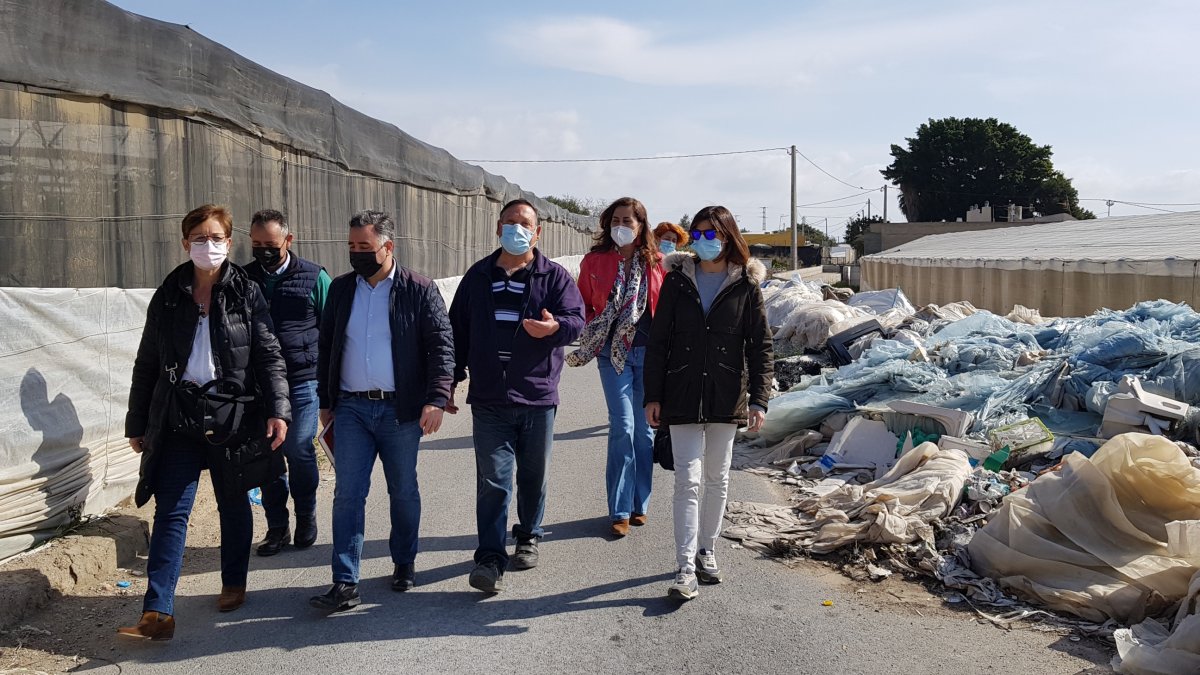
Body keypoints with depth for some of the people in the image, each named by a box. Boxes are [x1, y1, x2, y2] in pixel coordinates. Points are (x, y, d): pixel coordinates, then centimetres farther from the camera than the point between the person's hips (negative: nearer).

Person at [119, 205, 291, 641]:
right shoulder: (168, 296, 6)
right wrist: (137, 424, 10)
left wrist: (277, 410, -17)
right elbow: (146, 364, 10)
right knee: (171, 511, -3)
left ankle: (234, 584, 32)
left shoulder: (246, 294, -1)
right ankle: (157, 613, -3)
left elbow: (269, 356, -5)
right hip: (179, 417, 1)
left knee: (234, 503, 13)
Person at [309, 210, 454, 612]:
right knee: (348, 493, -1)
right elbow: (325, 348, 15)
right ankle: (345, 584, 2)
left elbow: (442, 346, -8)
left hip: (401, 409, -3)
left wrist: (436, 399, -18)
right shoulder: (340, 289, 8)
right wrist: (325, 401, 14)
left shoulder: (419, 291, -4)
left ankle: (404, 563, 30)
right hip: (351, 408, 3)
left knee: (403, 492, 11)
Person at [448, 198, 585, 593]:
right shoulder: (478, 276, 9)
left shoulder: (554, 276, 2)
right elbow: (457, 331, 12)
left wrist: (554, 326, -31)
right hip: (489, 401, 0)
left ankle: (528, 537, 34)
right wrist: (450, 382, 9)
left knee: (533, 476, 14)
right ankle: (490, 557, 2)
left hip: (537, 398, 0)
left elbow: (576, 320, -7)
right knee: (492, 481, -3)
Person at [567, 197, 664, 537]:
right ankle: (621, 511, 0)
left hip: (649, 352, 1)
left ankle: (639, 504, 21)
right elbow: (582, 305, 11)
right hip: (613, 352, -1)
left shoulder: (655, 262, 3)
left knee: (644, 427, 8)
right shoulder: (595, 261, 2)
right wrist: (585, 343, 0)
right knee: (623, 427, -8)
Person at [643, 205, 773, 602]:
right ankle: (686, 569, -4)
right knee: (688, 480, -6)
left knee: (717, 479, 12)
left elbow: (760, 346, 0)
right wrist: (652, 395, -1)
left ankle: (706, 551, 29)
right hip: (683, 397, -1)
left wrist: (759, 399, -7)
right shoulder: (677, 281, 2)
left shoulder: (746, 285, 0)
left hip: (727, 397, 1)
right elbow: (658, 341, 3)